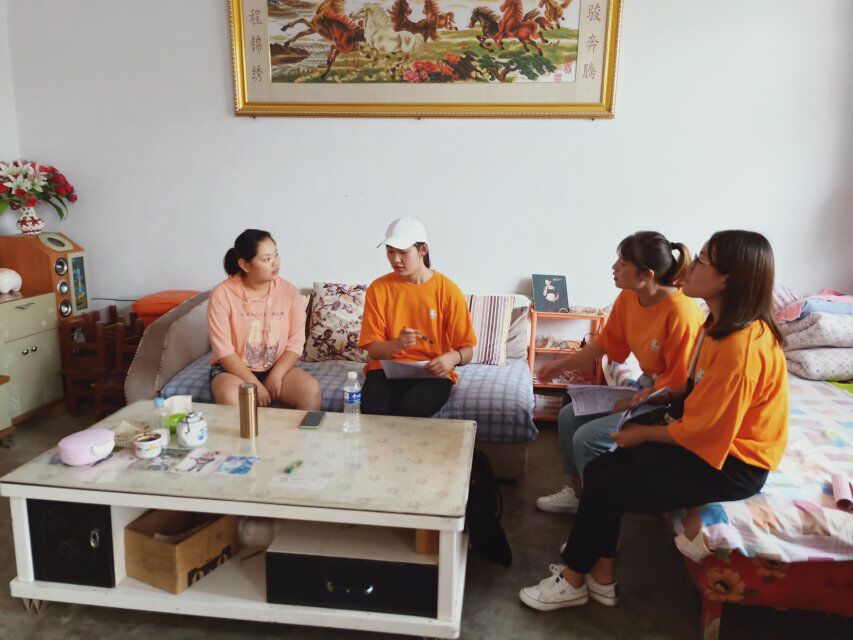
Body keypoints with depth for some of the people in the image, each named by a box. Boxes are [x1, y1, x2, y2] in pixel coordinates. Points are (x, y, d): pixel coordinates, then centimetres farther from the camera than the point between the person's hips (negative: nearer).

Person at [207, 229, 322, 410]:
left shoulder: (290, 292, -3)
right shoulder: (222, 294, -11)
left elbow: (295, 343, -4)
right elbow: (224, 351, -13)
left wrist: (275, 375, -18)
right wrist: (254, 384, -20)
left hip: (278, 368, 2)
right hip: (234, 370, -2)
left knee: (311, 391, -24)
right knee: (229, 397, -34)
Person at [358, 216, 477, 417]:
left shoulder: (447, 290, -2)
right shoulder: (378, 288, 3)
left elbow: (467, 351, 1)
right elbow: (373, 349, 1)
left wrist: (452, 358, -23)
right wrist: (397, 344, -21)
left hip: (432, 373, -1)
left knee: (411, 408, -33)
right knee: (372, 408, -30)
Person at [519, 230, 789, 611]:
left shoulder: (741, 348, -29)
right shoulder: (721, 324, 2)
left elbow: (700, 430, -23)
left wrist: (643, 433, -10)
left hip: (731, 464, -9)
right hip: (710, 438, 9)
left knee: (604, 485, -11)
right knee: (600, 468, 0)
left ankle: (572, 581, 11)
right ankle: (601, 578, 11)